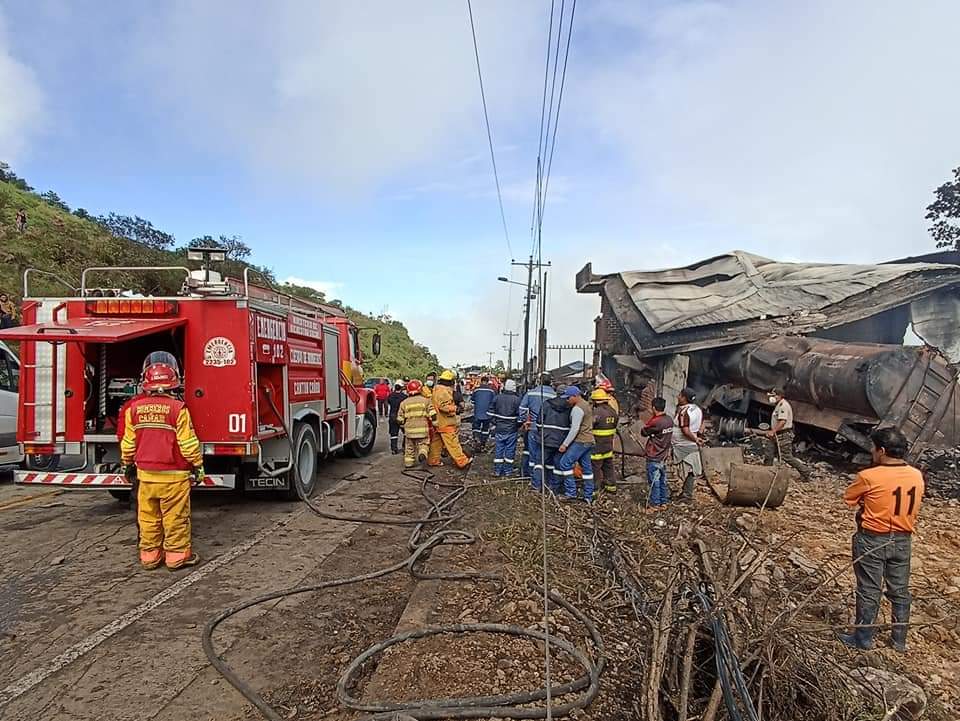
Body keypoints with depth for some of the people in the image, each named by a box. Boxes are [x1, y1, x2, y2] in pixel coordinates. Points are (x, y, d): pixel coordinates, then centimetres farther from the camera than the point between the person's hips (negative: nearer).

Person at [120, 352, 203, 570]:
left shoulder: (134, 408, -1)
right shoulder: (177, 408, -15)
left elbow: (128, 443, 9)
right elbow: (188, 442, -12)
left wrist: (128, 463, 25)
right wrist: (198, 465, 0)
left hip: (146, 474, 4)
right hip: (174, 475, -4)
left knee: (148, 517, 14)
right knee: (175, 517, 5)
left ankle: (149, 555, 23)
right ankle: (177, 555, 12)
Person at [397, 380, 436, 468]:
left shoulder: (404, 403, 2)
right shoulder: (426, 400, -2)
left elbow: (400, 419, 6)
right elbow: (432, 415, -6)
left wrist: (403, 426, 23)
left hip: (409, 430, 2)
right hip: (423, 429, -1)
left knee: (409, 448, 16)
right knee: (423, 444, 11)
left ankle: (408, 462, 17)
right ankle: (423, 453, -16)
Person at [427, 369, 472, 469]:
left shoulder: (436, 389, 14)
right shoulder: (443, 391, -18)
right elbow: (444, 406, -26)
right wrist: (454, 408, -15)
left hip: (438, 422, 10)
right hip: (445, 423, -10)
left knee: (436, 441, 15)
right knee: (453, 443, -7)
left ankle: (433, 460, 22)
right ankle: (462, 462, -3)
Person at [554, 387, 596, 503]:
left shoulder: (577, 408, -15)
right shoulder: (587, 405, 17)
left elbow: (575, 429, -20)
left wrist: (565, 444, -17)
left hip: (580, 441, -10)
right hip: (589, 441, 10)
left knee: (564, 463, -6)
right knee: (587, 468, 11)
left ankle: (571, 493, -6)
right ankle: (588, 496, 14)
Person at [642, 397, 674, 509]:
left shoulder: (655, 422, -24)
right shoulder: (669, 420, 1)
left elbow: (643, 432, -10)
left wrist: (651, 418, -4)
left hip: (654, 457, -8)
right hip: (664, 456, 8)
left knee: (654, 481, 2)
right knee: (663, 480, 16)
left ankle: (655, 504, 10)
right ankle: (663, 502, 25)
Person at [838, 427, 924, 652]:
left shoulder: (869, 477, -22)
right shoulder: (917, 476, -4)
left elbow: (849, 498, -8)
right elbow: (912, 505, 12)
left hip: (872, 540, -5)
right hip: (902, 540, 5)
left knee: (869, 591, 7)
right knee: (900, 591, 16)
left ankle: (863, 638, 18)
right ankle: (900, 640, 29)